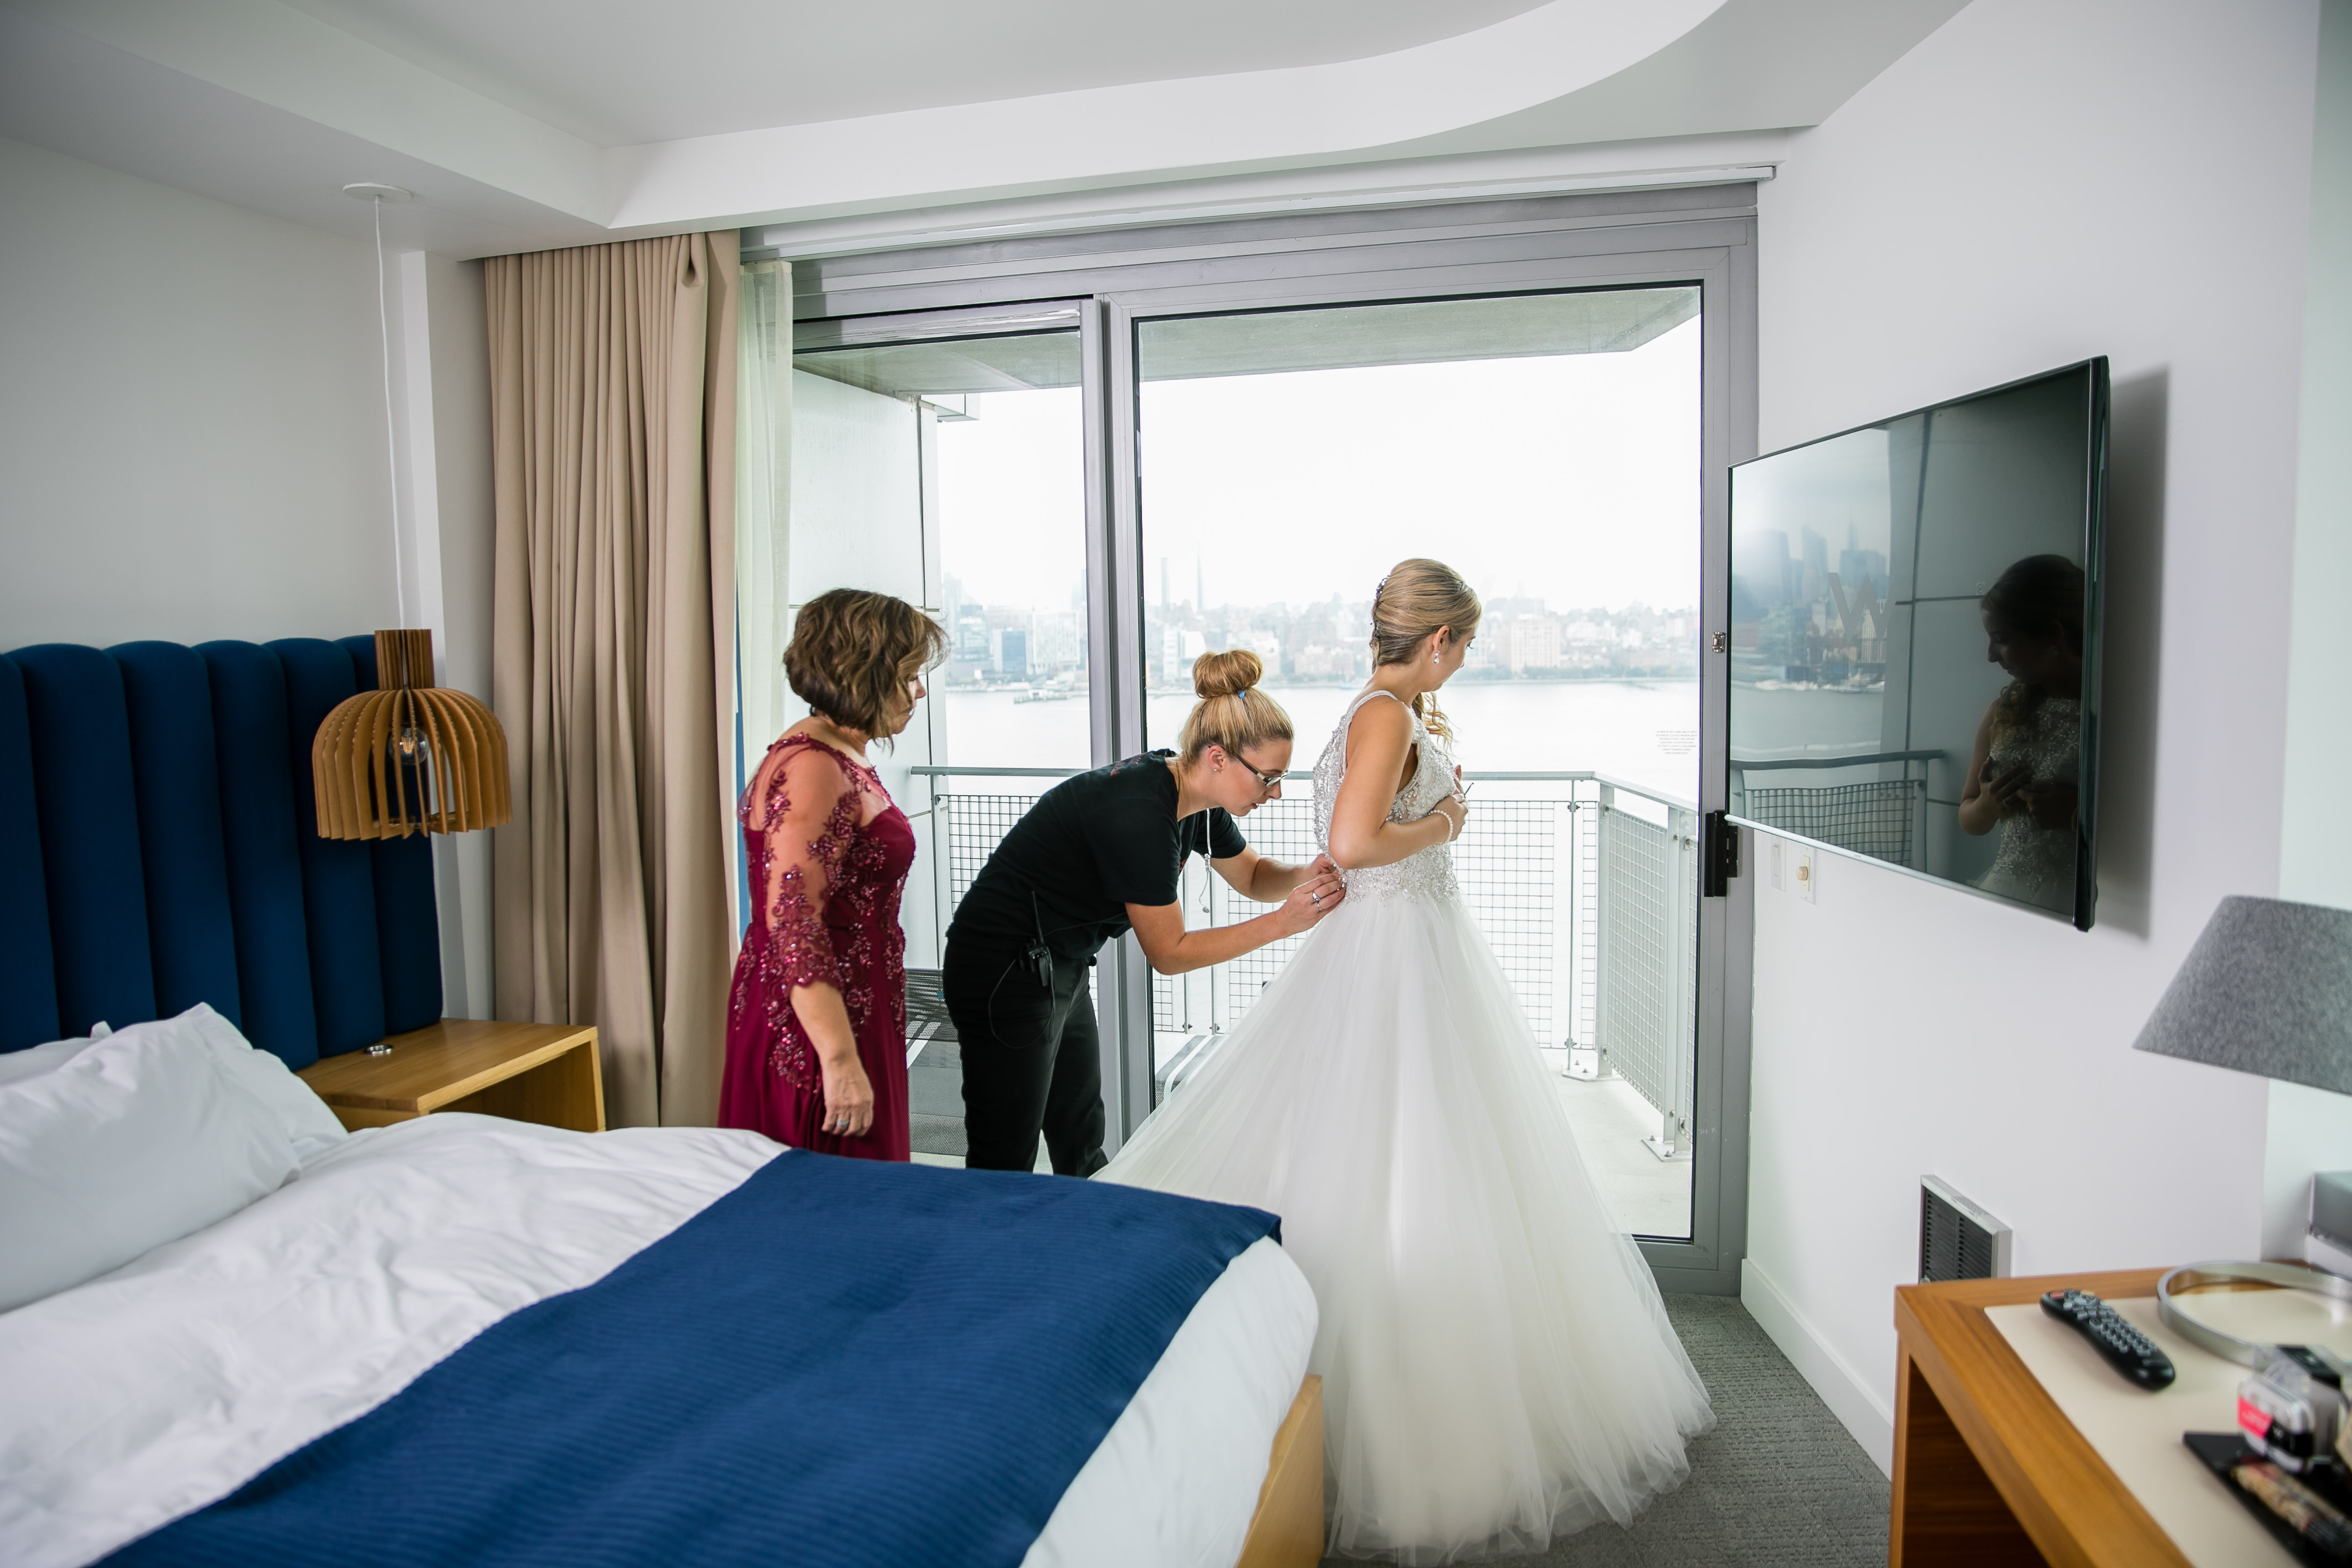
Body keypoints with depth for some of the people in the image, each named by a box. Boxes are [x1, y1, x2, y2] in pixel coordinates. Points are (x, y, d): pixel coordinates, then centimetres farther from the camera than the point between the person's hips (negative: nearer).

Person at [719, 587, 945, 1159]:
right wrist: (840, 1059, -26)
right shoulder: (810, 770, -19)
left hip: (853, 1014, 10)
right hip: (815, 1027, -10)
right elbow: (792, 928, -25)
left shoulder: (846, 761, 13)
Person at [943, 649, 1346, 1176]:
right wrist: (1281, 923, -20)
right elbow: (1169, 952, -20)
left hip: (1059, 970, 10)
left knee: (1083, 1150, 17)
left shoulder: (1192, 796, -1)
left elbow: (1252, 876, 16)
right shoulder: (1139, 813, -28)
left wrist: (1307, 876, -5)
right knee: (1004, 1167, -1)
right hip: (1006, 974, -10)